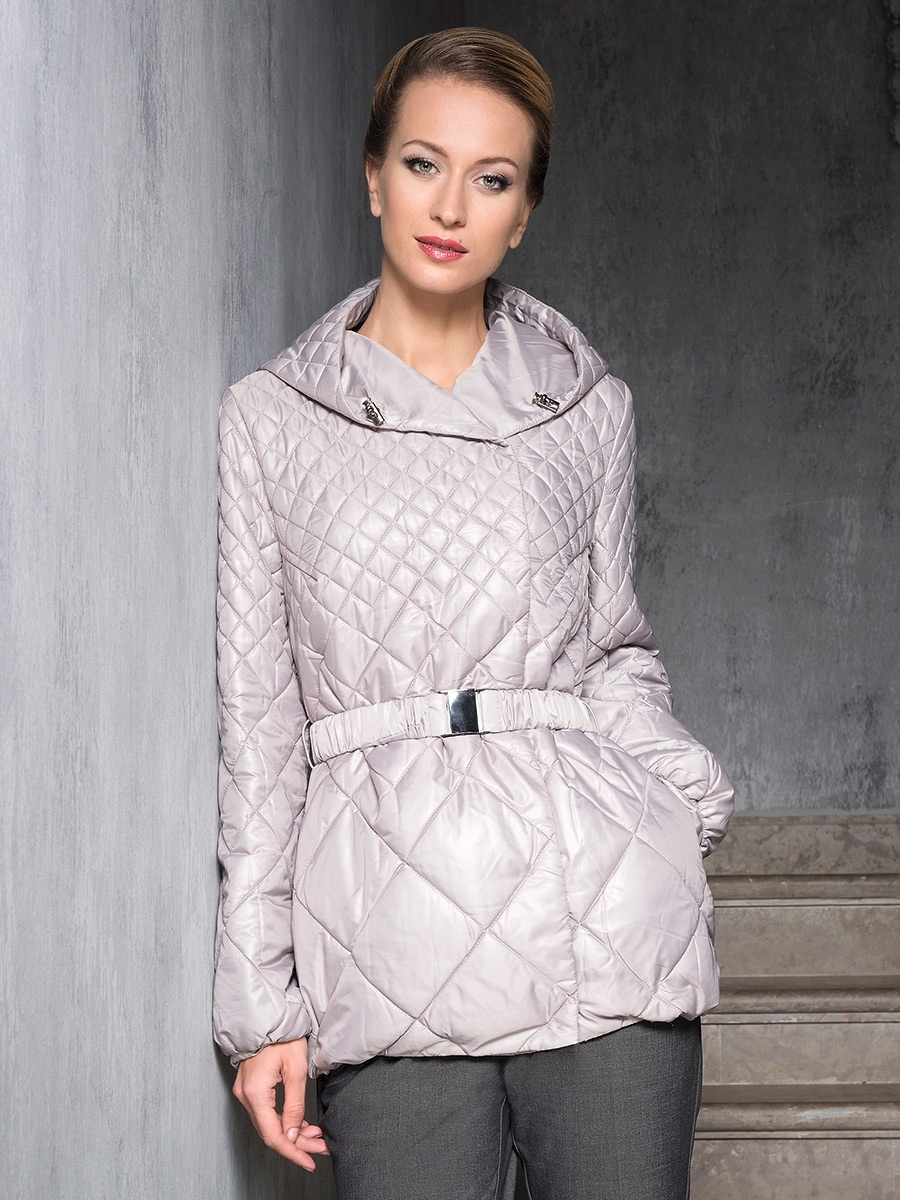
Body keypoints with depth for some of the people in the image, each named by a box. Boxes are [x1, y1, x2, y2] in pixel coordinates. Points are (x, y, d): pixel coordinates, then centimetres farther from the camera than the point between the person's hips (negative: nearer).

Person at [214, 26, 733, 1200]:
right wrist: (261, 1000, 4)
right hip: (391, 950, -1)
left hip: (601, 925, 1)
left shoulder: (590, 407, 11)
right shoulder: (270, 417, 9)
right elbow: (258, 715, 8)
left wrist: (686, 789, -4)